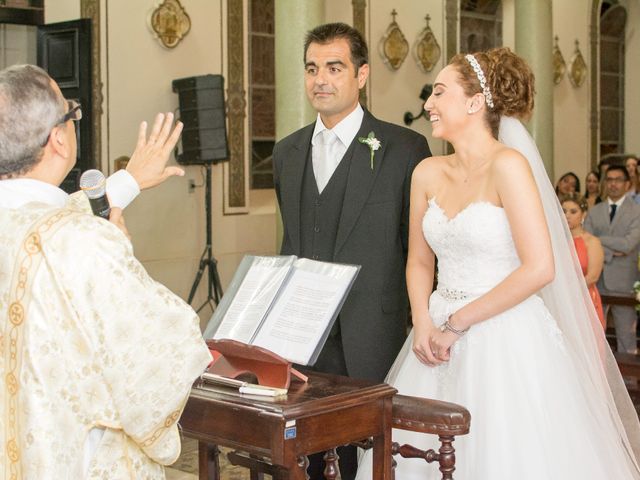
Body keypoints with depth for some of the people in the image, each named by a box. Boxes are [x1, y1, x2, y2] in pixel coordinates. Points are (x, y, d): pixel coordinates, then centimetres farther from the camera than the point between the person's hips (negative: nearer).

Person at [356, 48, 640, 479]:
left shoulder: (508, 165, -13)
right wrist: (423, 323, -4)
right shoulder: (428, 173, 5)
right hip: (441, 336, 6)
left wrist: (458, 323, -13)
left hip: (507, 341, -6)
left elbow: (540, 268, -19)